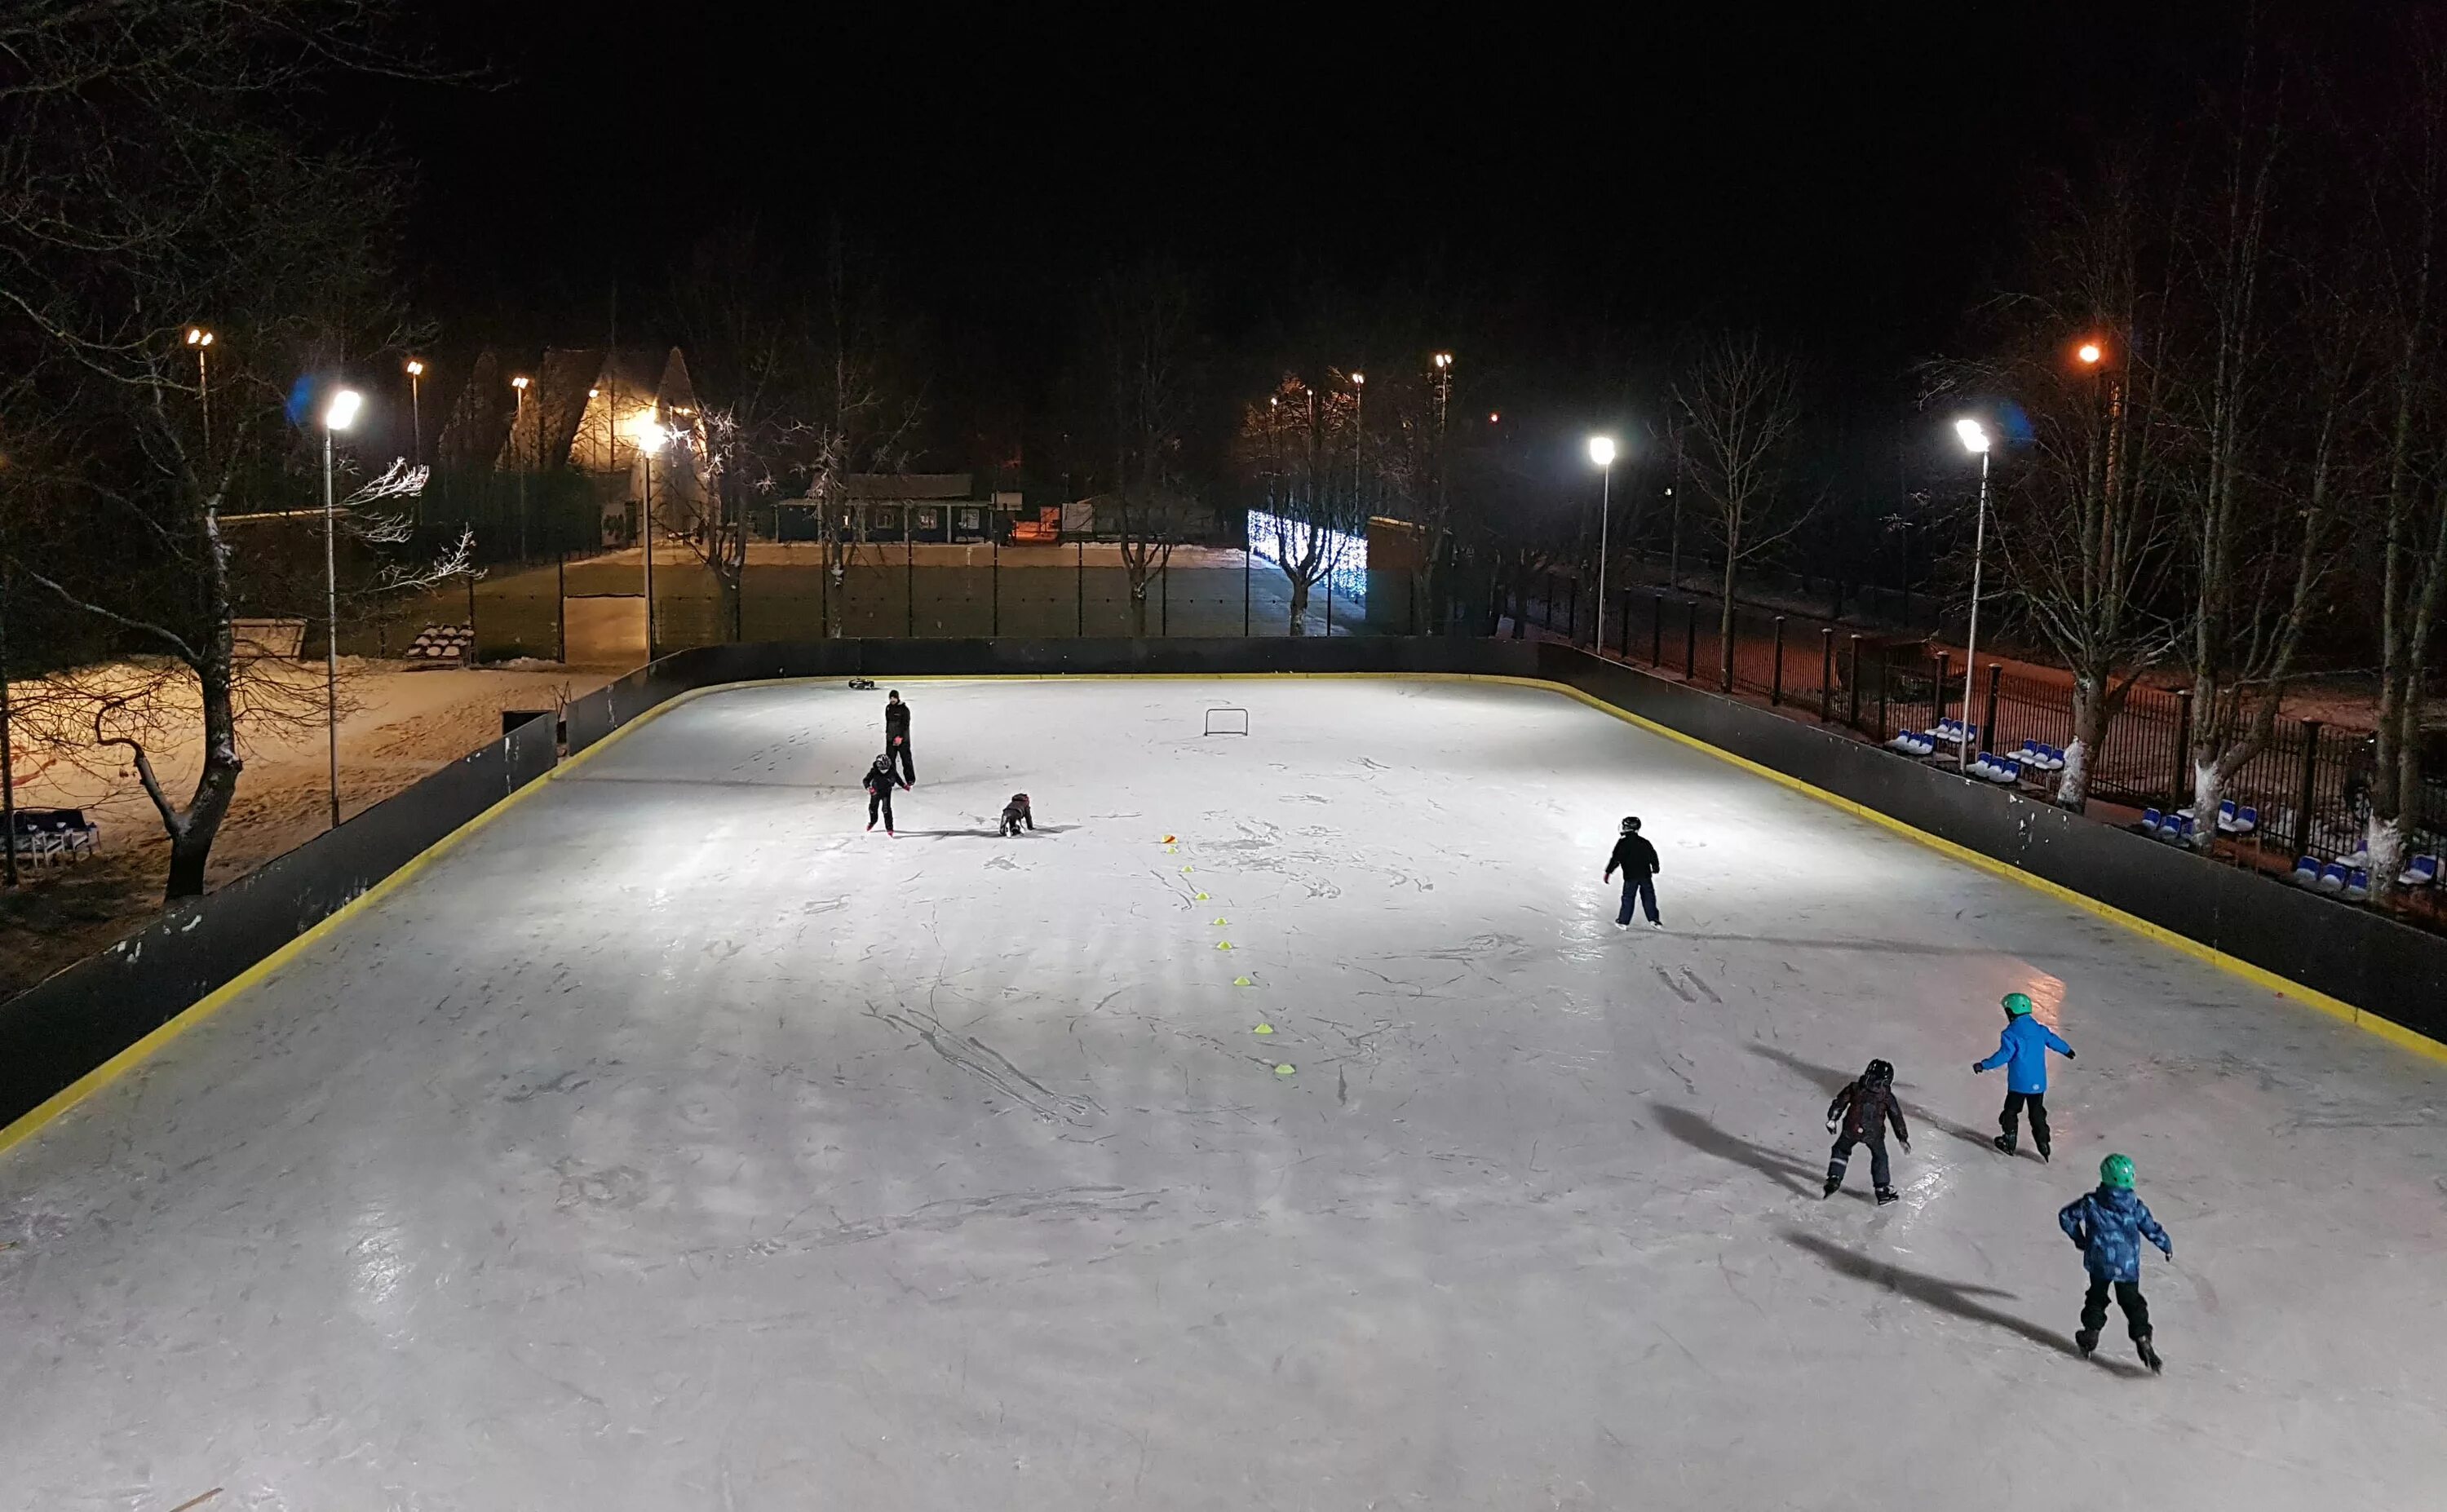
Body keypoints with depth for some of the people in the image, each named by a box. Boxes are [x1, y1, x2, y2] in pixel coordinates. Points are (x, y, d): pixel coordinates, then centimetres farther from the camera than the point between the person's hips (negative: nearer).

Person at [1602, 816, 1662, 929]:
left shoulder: (1623, 843, -9)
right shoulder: (1645, 843, 7)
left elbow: (1616, 858, -12)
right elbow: (1653, 856, 16)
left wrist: (1608, 871, -5)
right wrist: (1655, 868, 33)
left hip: (1630, 876, -3)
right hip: (1645, 875, 3)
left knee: (1628, 898, 6)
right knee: (1649, 898, 11)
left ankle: (1623, 922, 11)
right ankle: (1653, 920, 11)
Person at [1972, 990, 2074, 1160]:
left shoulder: (2011, 1034, -16)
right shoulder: (2040, 1030, 3)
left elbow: (2004, 1055, -25)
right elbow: (2054, 1041, 19)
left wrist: (1984, 1065, -21)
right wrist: (2067, 1051, 39)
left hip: (2019, 1084, -5)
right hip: (2039, 1083, 5)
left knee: (2011, 1111, 12)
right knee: (2037, 1113, 17)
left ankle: (2009, 1142, 19)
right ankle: (2043, 1142, 14)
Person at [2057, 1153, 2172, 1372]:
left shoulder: (2091, 1203, -9)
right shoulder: (2135, 1205, -10)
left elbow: (2066, 1216, -3)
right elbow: (2151, 1229, -2)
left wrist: (2079, 1239, 13)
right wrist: (2167, 1246, 18)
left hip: (2099, 1263, 1)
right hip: (2128, 1266, -1)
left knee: (2097, 1297, 20)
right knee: (2132, 1302, 10)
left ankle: (2090, 1334, 22)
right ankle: (2142, 1339, -4)